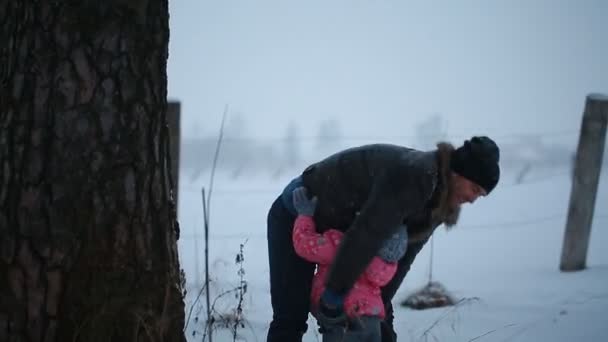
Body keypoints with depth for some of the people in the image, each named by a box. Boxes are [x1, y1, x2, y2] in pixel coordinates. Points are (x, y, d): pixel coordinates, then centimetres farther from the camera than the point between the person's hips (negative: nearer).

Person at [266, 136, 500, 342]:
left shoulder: (440, 201, -4)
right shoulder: (413, 176, -34)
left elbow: (404, 253, 2)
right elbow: (365, 236, -34)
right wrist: (336, 293, -26)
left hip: (338, 222, 9)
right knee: (291, 319, -13)